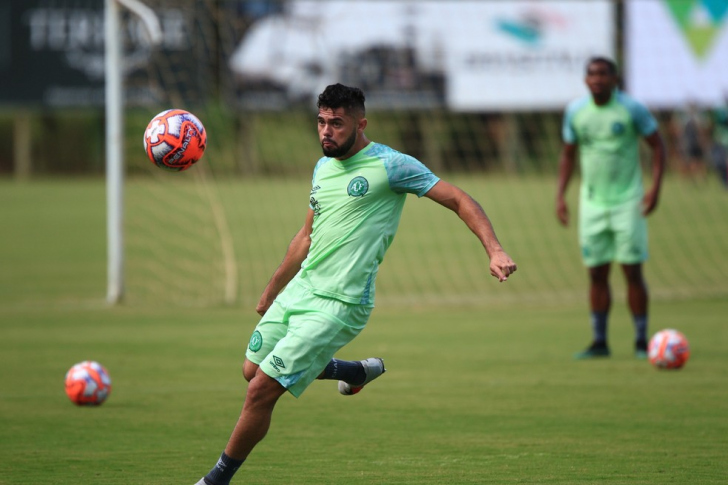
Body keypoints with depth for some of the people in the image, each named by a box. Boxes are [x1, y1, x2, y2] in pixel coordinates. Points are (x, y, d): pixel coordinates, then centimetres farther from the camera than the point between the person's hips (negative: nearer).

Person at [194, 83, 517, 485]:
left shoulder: (390, 165, -12)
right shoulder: (323, 167, 11)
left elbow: (458, 200, -10)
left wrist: (495, 251, -23)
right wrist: (271, 291, 30)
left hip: (338, 306, -8)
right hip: (301, 287, 8)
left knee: (261, 390, -11)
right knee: (254, 370, 19)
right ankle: (361, 371, 34)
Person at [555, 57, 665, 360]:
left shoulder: (632, 109, -6)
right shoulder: (575, 111, 4)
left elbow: (658, 146, 0)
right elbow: (568, 155, 15)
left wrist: (655, 187, -11)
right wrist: (560, 195, 5)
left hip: (628, 201, -3)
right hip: (592, 202, 3)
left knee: (632, 270, -6)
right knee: (597, 273, 3)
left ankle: (641, 342, 2)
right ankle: (599, 342, 9)